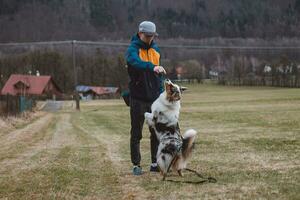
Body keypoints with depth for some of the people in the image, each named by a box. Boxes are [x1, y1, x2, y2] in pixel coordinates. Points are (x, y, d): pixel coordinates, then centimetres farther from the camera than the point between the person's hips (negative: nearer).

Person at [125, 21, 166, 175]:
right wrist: (152, 67, -49)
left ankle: (155, 164, 16)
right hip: (138, 98, -5)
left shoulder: (155, 49, 10)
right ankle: (136, 165, 10)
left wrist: (161, 92, 12)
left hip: (154, 98, 5)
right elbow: (135, 62, -33)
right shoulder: (133, 48, -9)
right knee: (136, 134, 3)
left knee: (157, 132, 7)